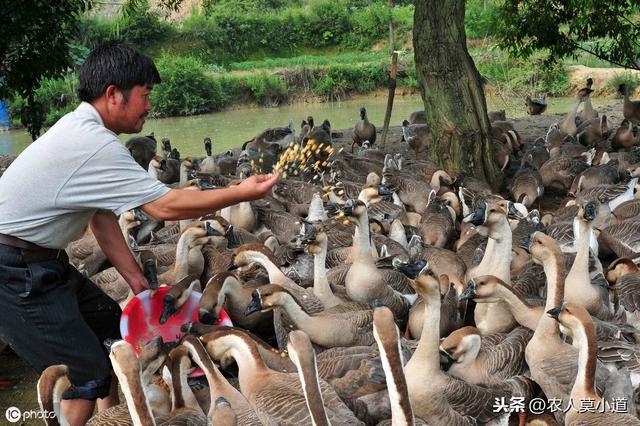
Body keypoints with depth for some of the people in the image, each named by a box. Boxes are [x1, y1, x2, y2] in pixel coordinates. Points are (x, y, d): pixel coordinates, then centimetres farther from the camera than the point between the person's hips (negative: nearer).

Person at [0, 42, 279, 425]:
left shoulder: (80, 129, 6)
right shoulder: (94, 146, -25)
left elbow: (102, 216, 10)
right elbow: (166, 206, -24)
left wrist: (135, 278, 9)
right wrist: (242, 193, -14)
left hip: (42, 262, 10)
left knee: (115, 329, 18)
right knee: (87, 377, -10)